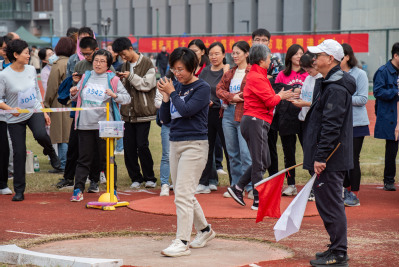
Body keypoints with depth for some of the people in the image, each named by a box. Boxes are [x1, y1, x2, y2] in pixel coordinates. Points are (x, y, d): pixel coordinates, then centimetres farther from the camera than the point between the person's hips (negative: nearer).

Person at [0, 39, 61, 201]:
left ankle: (50, 152, 6)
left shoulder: (31, 70, 2)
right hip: (15, 119, -2)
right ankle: (19, 191, 10)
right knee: (19, 153, -1)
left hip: (35, 111, 2)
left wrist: (44, 112, 14)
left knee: (40, 134, -29)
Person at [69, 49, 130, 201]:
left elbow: (127, 98, -3)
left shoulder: (113, 80, 0)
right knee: (84, 159, 6)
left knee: (107, 158, 4)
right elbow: (77, 97, 21)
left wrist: (115, 95, -20)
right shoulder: (86, 77, 10)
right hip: (85, 124, 3)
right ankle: (78, 190, 9)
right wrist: (73, 94, -1)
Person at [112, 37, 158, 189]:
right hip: (128, 112, 6)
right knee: (128, 146, 3)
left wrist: (131, 76, -16)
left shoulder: (147, 63, -5)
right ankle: (135, 178, 13)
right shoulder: (125, 65, 15)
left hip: (143, 112, -6)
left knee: (142, 145, -7)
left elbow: (147, 84, -12)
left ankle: (149, 178, 7)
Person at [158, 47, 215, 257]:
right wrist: (166, 97, -3)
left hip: (194, 145, -8)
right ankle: (204, 230, 33)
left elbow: (186, 110, -21)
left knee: (183, 195, -14)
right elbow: (165, 118, 10)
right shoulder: (177, 87, 10)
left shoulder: (202, 88, -8)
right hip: (175, 144, 8)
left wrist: (172, 93, -10)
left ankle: (182, 243, -14)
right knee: (184, 195, 16)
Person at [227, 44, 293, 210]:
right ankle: (258, 201, -1)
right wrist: (280, 96, 2)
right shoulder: (257, 77, -14)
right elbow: (270, 101, -17)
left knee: (264, 161, 15)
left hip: (252, 121, 10)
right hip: (256, 121, -10)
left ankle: (237, 188, 15)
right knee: (260, 163, -5)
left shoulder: (255, 75, 19)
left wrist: (279, 95, 7)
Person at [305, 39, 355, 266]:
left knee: (331, 205, -7)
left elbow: (331, 126, -23)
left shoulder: (336, 89, -18)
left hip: (330, 161, -11)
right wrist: (318, 156, 24)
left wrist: (320, 157, -23)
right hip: (330, 158, 11)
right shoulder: (331, 84, 16)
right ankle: (337, 248, 24)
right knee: (328, 203, 16)